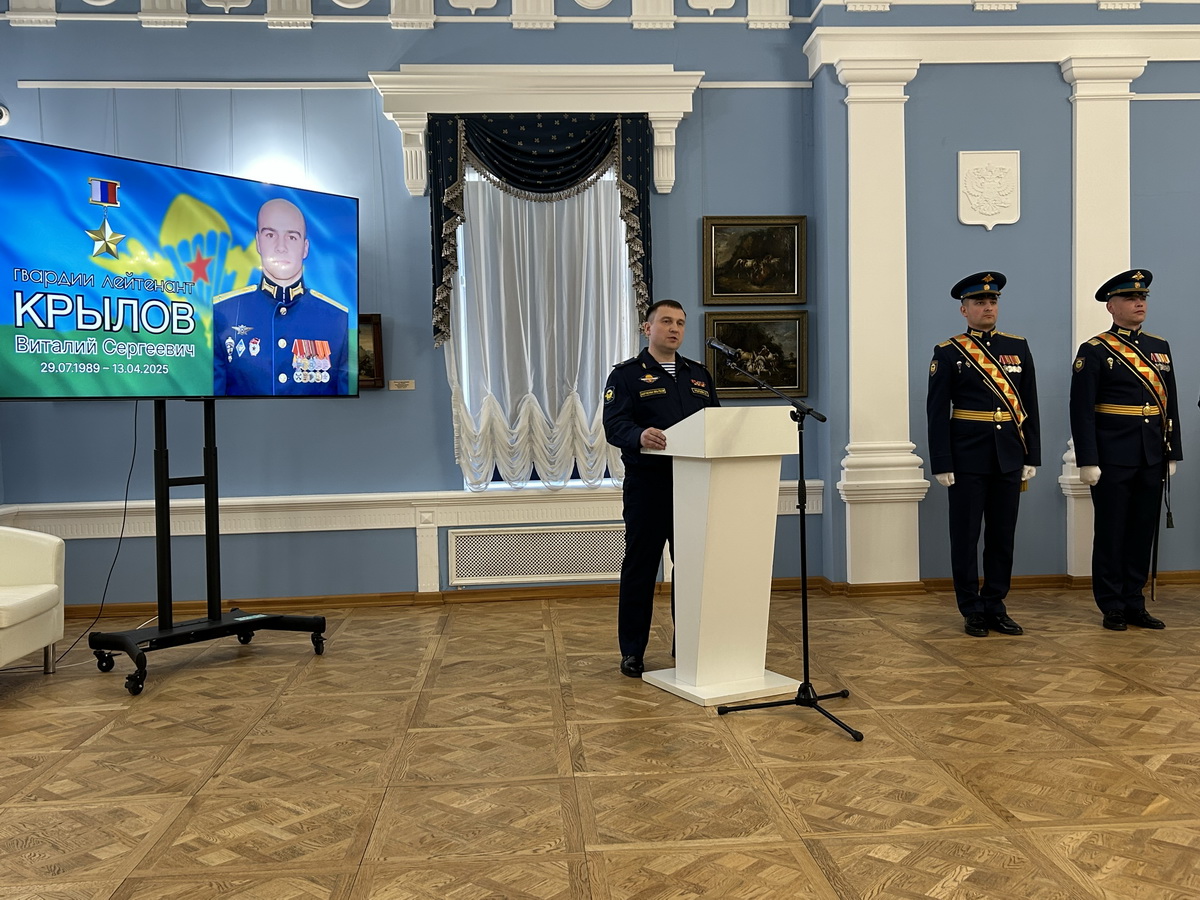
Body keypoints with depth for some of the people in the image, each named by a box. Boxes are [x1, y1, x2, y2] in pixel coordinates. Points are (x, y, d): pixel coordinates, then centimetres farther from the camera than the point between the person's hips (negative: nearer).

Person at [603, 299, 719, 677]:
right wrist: (640, 435, -34)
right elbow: (613, 424, -13)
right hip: (647, 486, -4)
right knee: (640, 568, 3)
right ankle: (632, 651, 13)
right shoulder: (627, 375, 0)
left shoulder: (699, 375, 17)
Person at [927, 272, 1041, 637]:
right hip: (968, 457, -3)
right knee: (966, 536, 2)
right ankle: (972, 610, 13)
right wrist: (942, 464, -9)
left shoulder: (1018, 347, 9)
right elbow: (937, 411, -4)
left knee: (1002, 535, 9)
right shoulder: (948, 353, -1)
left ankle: (995, 606, 19)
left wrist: (1032, 456, 5)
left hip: (1009, 457, 4)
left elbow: (1029, 405, 10)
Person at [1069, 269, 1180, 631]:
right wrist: (1087, 461, -15)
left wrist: (1173, 452, 10)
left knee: (1143, 531, 10)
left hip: (1151, 459, 5)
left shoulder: (1160, 347, 12)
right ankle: (1112, 608, 12)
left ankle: (1134, 604, 20)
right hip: (1113, 459, -5)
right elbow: (1081, 410, -10)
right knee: (1110, 533, 3)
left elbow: (1171, 404, 14)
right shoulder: (1094, 351, -6)